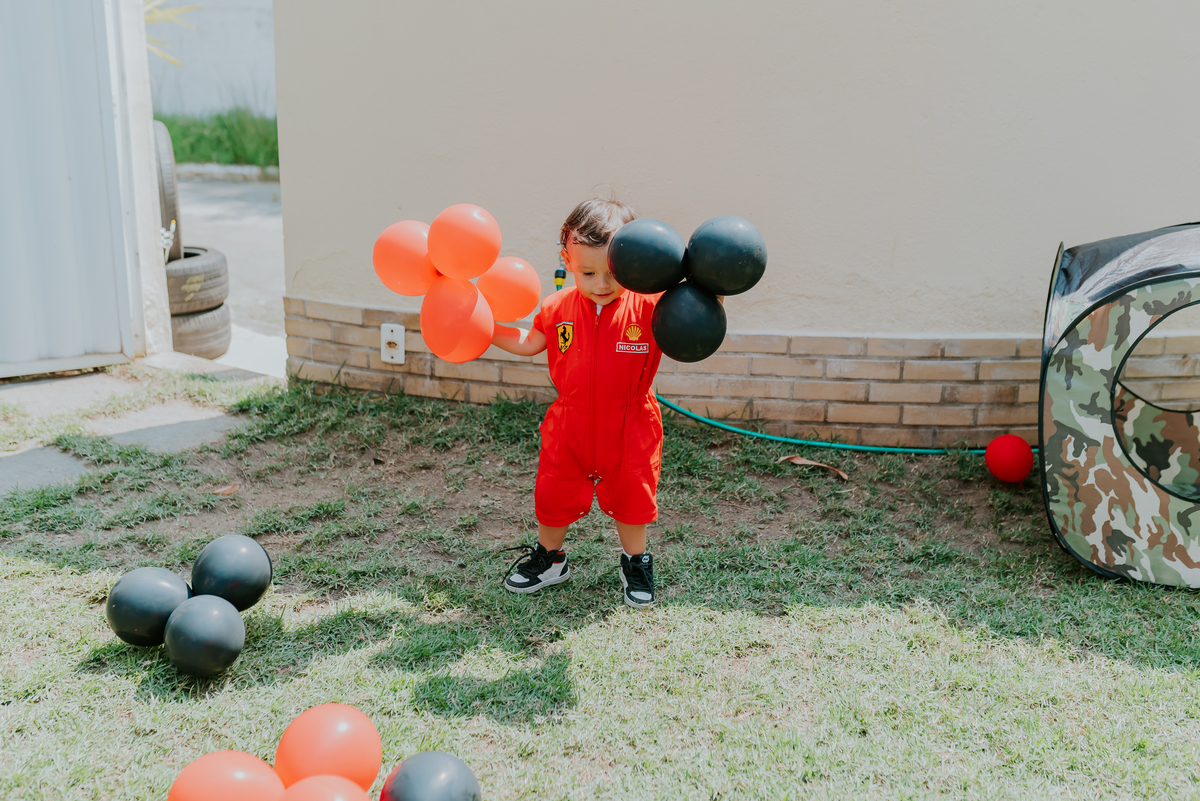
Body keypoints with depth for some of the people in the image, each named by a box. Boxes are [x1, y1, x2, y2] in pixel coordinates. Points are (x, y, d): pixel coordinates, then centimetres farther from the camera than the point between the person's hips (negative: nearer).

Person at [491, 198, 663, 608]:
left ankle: (636, 563, 38)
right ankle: (549, 559, 39)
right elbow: (528, 343, 12)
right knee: (554, 496, 14)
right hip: (570, 423, 3)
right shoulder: (559, 307, -5)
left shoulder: (649, 306, -15)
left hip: (629, 427, -2)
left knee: (629, 497, 14)